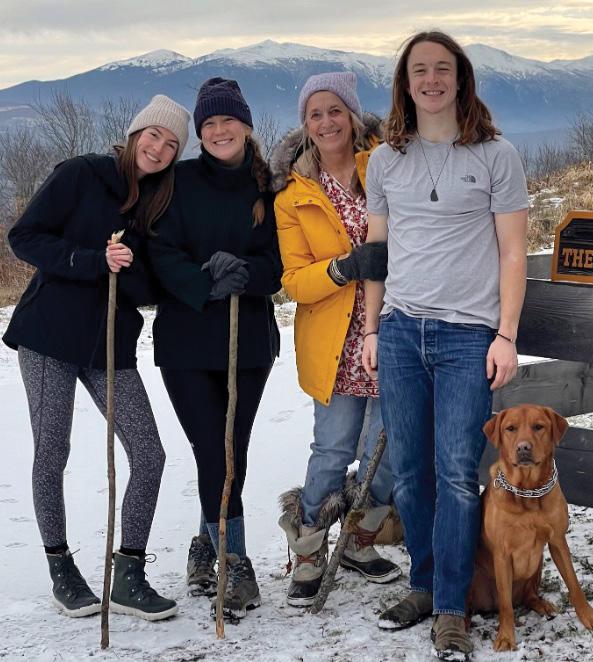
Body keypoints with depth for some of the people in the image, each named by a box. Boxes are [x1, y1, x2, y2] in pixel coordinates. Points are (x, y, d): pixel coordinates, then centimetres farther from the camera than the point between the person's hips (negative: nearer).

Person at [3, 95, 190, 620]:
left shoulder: (161, 204, 7)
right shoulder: (81, 175, -5)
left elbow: (151, 291, 4)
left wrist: (128, 267, -19)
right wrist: (94, 261, -22)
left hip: (112, 346, 4)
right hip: (50, 337, -4)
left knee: (149, 456, -4)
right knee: (52, 456, 3)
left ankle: (129, 576, 7)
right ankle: (61, 568, 21)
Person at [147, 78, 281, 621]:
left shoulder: (268, 187, 3)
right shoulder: (181, 181, 1)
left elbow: (280, 260, 0)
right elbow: (163, 253, -6)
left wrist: (245, 273, -20)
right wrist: (206, 284, -22)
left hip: (250, 338, 2)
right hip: (187, 338, -2)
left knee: (233, 453, 7)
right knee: (214, 454, -5)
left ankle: (207, 545, 29)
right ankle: (237, 566, 4)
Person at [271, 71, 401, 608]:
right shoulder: (293, 196, 3)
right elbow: (294, 281, -2)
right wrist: (347, 268, -19)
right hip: (334, 344, -1)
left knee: (386, 448, 2)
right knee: (334, 450, -4)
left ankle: (360, 545, 27)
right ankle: (308, 559, 17)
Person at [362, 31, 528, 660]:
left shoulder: (495, 155, 2)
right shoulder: (386, 160, 11)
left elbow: (512, 253, 2)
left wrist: (506, 335, -5)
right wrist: (371, 329, 11)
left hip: (467, 333, -3)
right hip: (399, 330, 3)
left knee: (457, 472, -7)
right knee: (409, 472, 6)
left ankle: (450, 609, 2)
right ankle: (423, 585, 21)